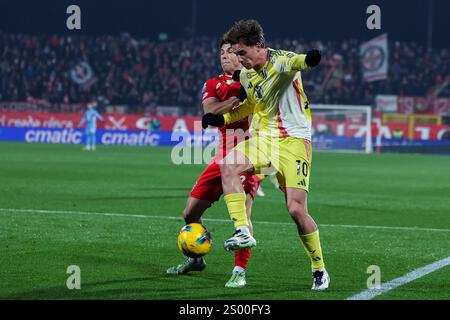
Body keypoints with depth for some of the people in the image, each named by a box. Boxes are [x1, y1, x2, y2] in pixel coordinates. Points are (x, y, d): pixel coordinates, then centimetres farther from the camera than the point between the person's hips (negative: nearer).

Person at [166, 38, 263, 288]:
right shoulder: (213, 85, 12)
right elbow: (211, 113, -7)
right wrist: (238, 98, -23)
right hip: (224, 157, 5)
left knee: (242, 210, -24)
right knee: (190, 213, 8)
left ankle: (240, 271, -17)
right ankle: (196, 259, 32)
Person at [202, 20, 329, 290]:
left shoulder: (279, 60, -15)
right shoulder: (246, 75, 8)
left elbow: (294, 62, -41)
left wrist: (308, 60, -66)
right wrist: (222, 118, 14)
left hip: (294, 139, -6)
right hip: (263, 136, 6)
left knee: (296, 209, -11)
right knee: (228, 165, -22)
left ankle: (319, 270, 7)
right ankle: (243, 231, -18)